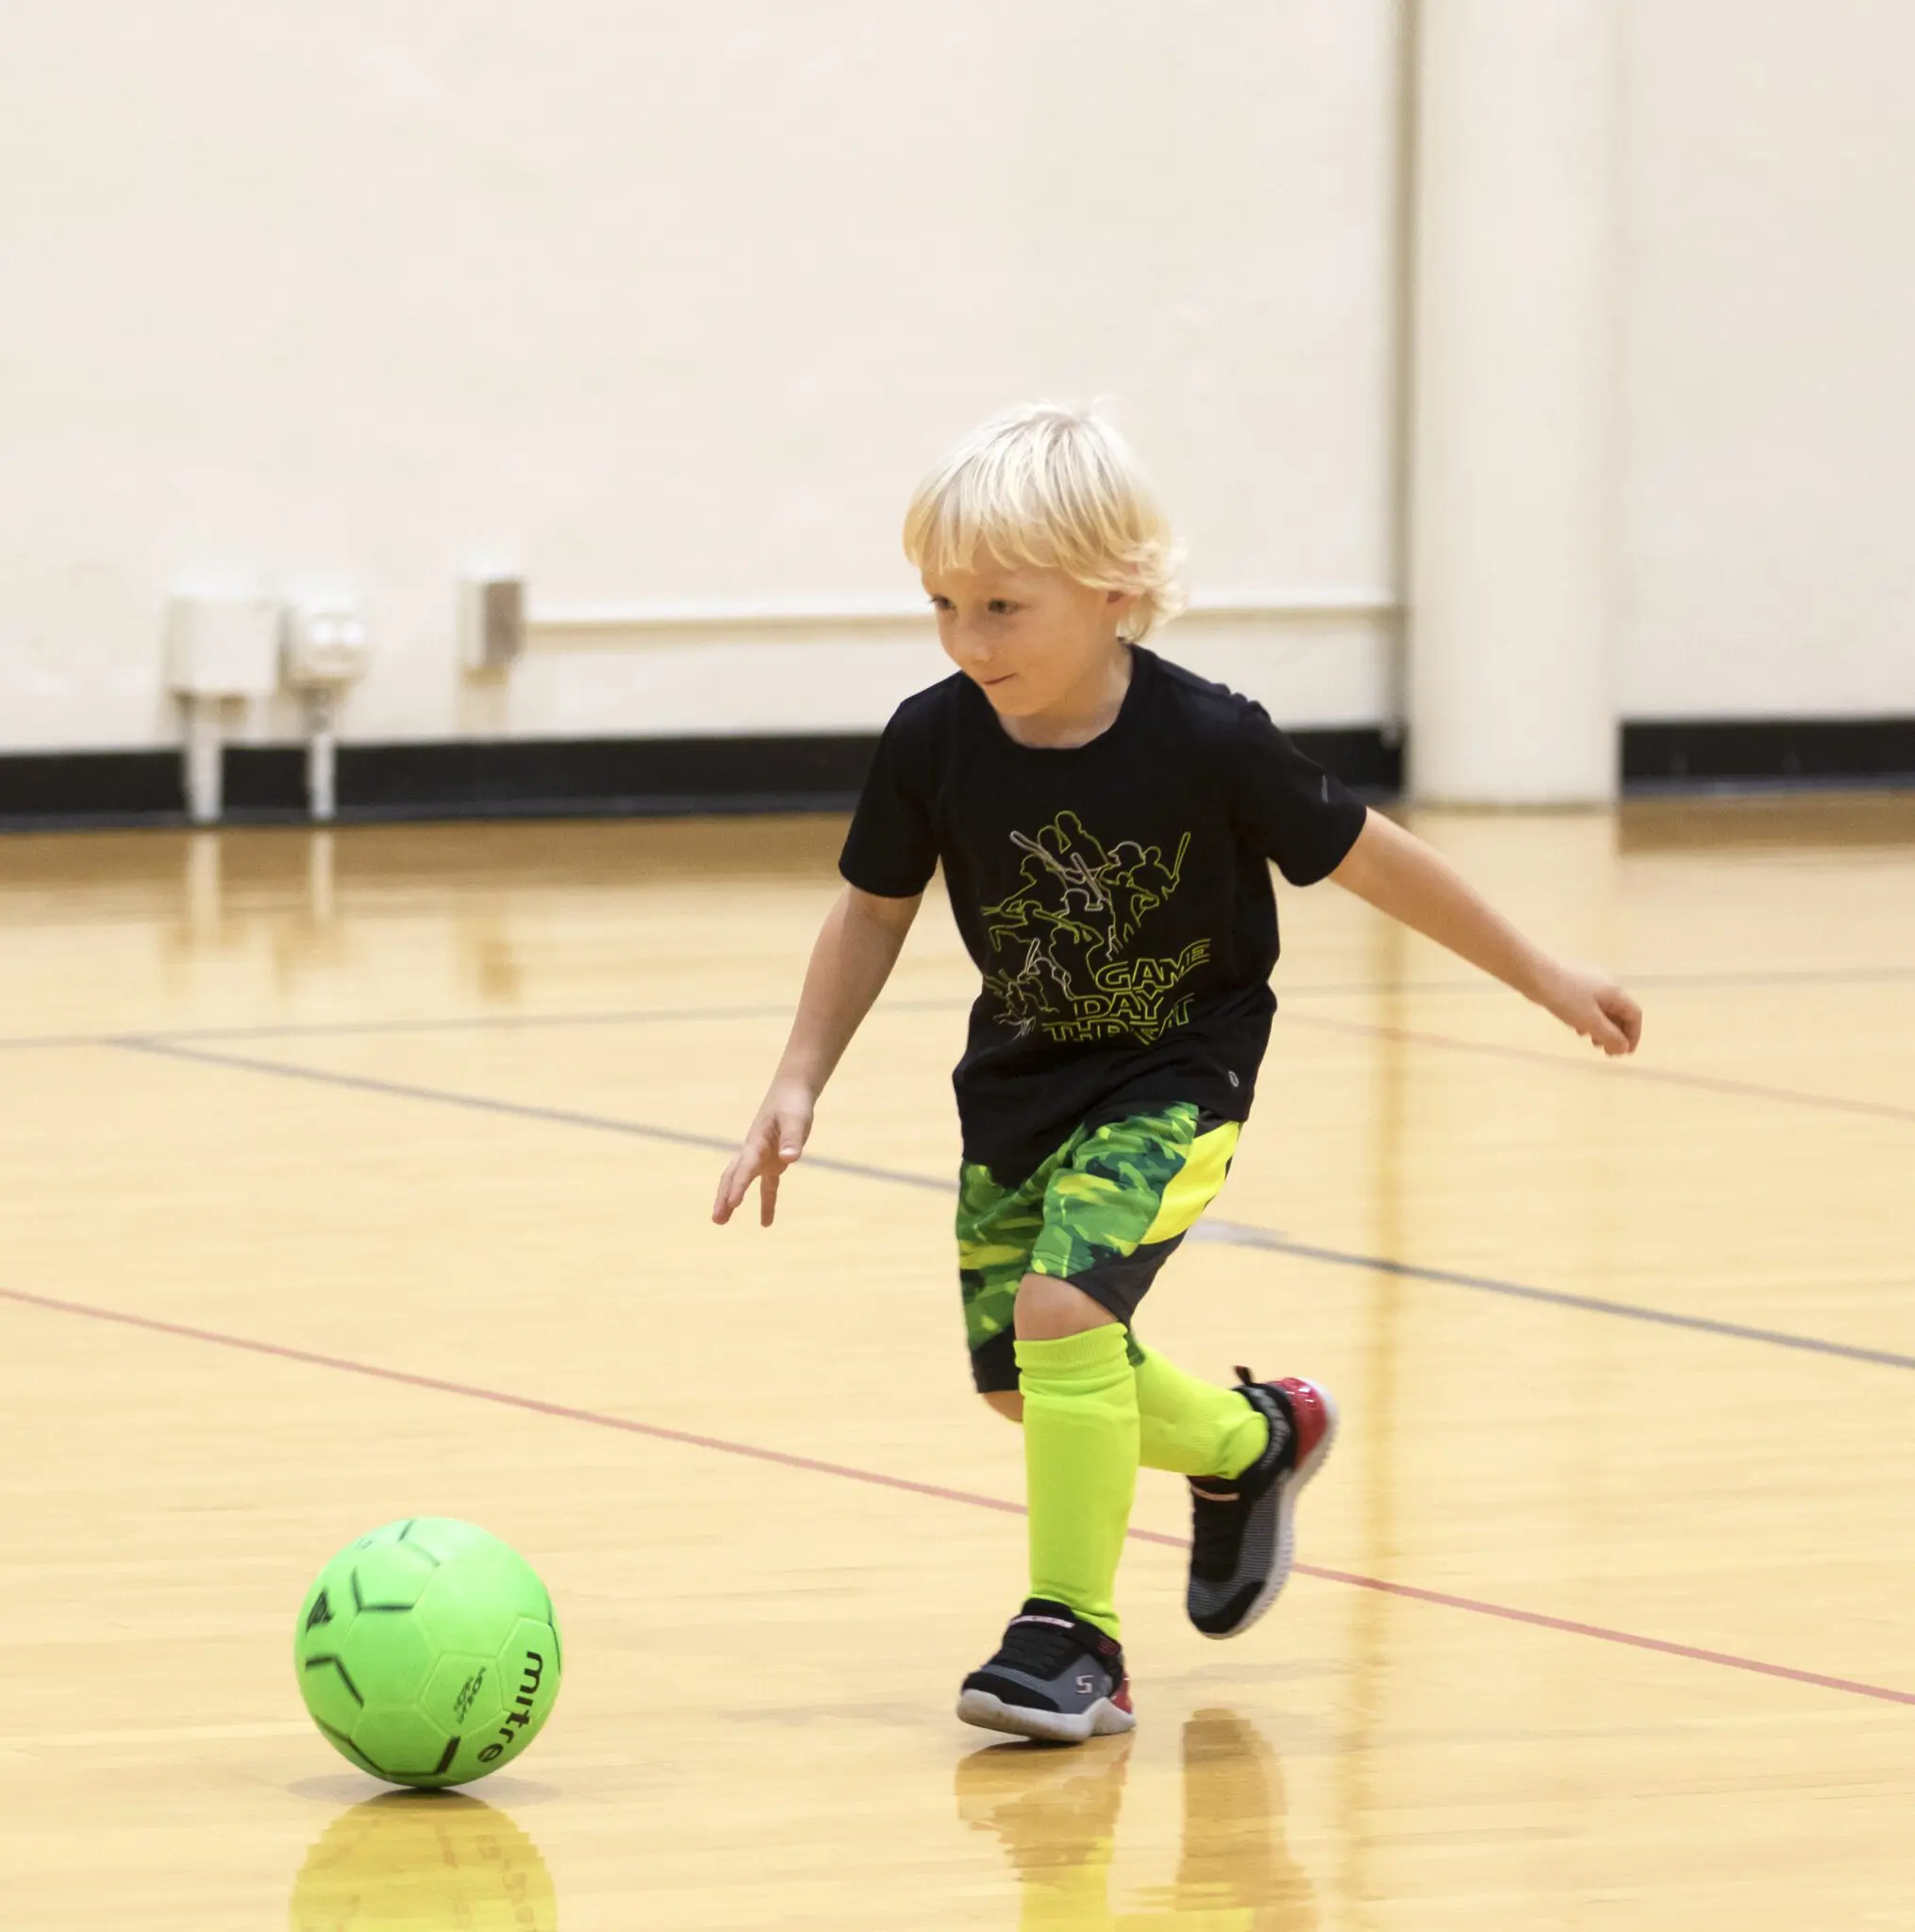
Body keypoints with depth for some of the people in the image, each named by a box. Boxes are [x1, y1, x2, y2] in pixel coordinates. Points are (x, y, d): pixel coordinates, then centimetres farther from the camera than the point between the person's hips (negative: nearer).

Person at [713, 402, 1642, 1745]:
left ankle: (1074, 1636, -12)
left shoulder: (1205, 743, -25)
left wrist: (1543, 976, -1)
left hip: (1175, 1077, -5)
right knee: (1017, 1376, 10)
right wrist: (801, 1082, -3)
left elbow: (1367, 857, -11)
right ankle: (1251, 1442, 39)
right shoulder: (933, 743, -17)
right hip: (1020, 1078, 5)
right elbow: (874, 909, 1)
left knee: (1063, 1303, -25)